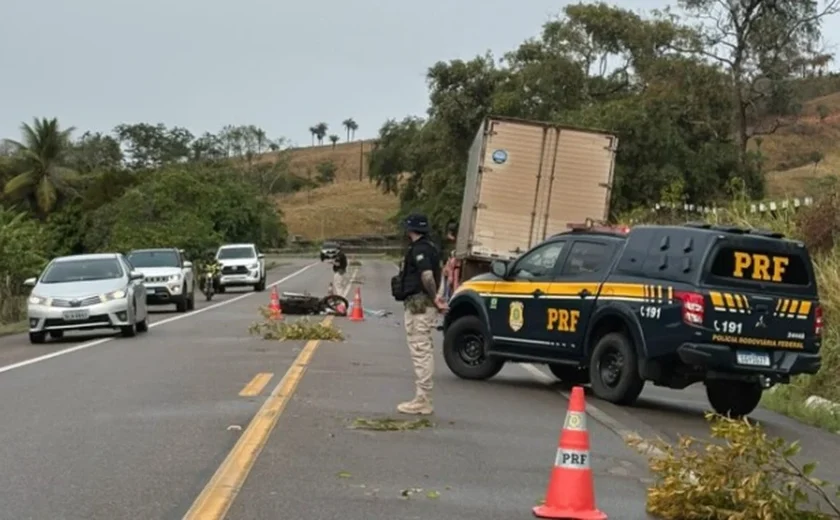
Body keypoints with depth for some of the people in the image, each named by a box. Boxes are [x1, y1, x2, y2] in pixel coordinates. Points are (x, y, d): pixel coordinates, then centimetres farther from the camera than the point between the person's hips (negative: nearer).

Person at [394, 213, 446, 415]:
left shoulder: (419, 249, -15)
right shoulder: (429, 247, 17)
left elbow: (427, 275, -27)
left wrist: (434, 298, -18)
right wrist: (435, 298, 7)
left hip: (418, 305, -10)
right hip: (424, 305, 11)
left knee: (420, 352, -8)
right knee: (425, 352, 14)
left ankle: (422, 401, -7)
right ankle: (424, 399, 21)